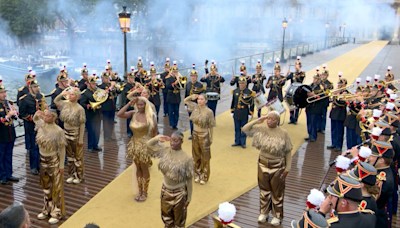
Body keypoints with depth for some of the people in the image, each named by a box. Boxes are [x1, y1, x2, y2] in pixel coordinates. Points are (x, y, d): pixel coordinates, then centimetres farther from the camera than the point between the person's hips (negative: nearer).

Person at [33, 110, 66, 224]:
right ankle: (47, 210, 33)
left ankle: (57, 213, 18)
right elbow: (35, 119, 21)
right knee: (46, 187, 18)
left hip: (54, 160, -6)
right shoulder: (41, 125, -4)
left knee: (56, 187, 5)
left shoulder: (58, 131, -19)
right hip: (43, 159, 6)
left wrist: (61, 165, -11)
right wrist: (37, 114, -3)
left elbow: (62, 149, -13)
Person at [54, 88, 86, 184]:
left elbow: (82, 125, -15)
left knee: (77, 156, 8)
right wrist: (61, 94, -3)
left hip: (75, 134, -6)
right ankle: (71, 174, 31)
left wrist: (81, 139, -15)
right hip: (66, 132, 6)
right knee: (69, 155, 17)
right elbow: (55, 101, 18)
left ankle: (79, 175, 23)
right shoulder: (65, 104, -1)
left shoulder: (80, 109, -18)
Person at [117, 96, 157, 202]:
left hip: (145, 146, -4)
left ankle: (145, 192, 23)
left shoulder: (151, 115, -11)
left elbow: (154, 132, -6)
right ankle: (140, 191, 29)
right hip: (135, 145, 4)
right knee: (138, 168, 14)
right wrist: (129, 103, -15)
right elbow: (119, 114, -15)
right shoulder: (133, 113, -2)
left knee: (144, 169, 8)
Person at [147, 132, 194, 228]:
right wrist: (158, 138, -17)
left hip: (179, 192, -4)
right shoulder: (165, 150, -10)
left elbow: (189, 180, -14)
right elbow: (149, 144, 3)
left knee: (179, 219, 17)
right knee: (166, 216, 25)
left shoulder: (186, 158, -22)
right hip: (165, 190, 4)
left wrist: (189, 197, -9)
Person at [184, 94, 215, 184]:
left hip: (204, 136, -5)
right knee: (196, 156, 16)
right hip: (195, 135, 5)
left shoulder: (209, 112, -15)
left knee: (205, 158, 7)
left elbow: (211, 126, -11)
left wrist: (210, 139, -8)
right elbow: (185, 101, 14)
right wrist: (191, 97, -5)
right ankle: (197, 175, 32)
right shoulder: (195, 107, -3)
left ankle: (204, 177, 22)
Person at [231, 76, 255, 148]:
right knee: (237, 129, 12)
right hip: (236, 114, 3)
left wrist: (250, 114, -5)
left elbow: (251, 104, -4)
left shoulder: (249, 92, -7)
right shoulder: (235, 91, 4)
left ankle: (243, 142, 17)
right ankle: (237, 141, 24)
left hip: (244, 114, -3)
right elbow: (233, 102, 11)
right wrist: (232, 111, 10)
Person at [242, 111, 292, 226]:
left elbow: (288, 152, -8)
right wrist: (257, 121, -14)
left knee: (277, 192, 11)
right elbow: (245, 129, -6)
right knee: (264, 190, 18)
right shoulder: (261, 129, -4)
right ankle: (263, 213, 37)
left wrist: (287, 169, -10)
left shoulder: (283, 133, -13)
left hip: (277, 167, -3)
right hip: (263, 165, 3)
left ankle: (277, 216, 29)